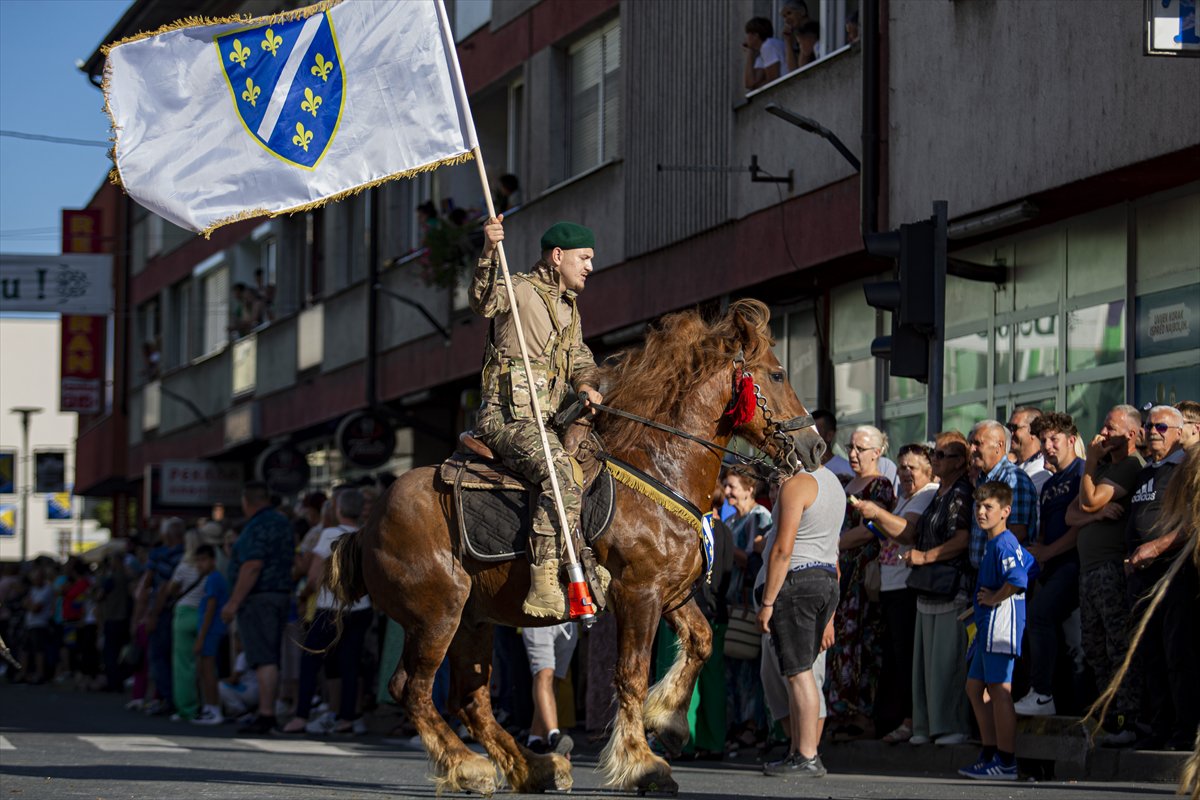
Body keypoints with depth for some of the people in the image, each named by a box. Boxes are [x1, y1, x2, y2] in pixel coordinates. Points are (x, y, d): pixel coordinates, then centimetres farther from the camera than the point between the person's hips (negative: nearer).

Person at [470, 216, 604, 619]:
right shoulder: (520, 291, -5)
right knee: (562, 480, -30)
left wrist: (587, 386, 2)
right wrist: (489, 253, -45)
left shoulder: (569, 308, 24)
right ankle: (544, 586, -38)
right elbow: (484, 303, -27)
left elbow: (581, 360, 26)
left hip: (545, 420, 10)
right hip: (508, 418, -10)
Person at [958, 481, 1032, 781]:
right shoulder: (991, 543, 17)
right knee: (975, 686, 15)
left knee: (1000, 689, -9)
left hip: (1003, 621, -11)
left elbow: (1018, 579, -30)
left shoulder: (1004, 543, -14)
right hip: (988, 624, 11)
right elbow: (1031, 567, 27)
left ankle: (1007, 762, -7)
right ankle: (990, 754, 21)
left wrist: (996, 598, -16)